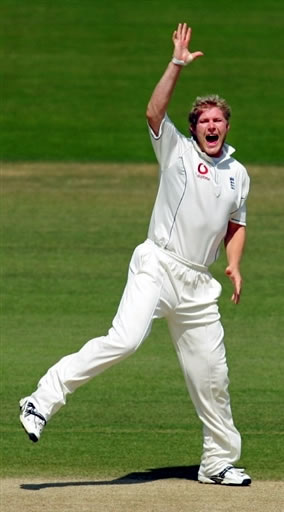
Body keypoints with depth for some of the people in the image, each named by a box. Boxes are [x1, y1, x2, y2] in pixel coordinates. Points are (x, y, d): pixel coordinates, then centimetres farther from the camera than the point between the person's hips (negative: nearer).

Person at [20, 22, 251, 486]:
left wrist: (234, 265, 8)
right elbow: (154, 113, -15)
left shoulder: (238, 174, 15)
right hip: (157, 266, -5)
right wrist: (177, 66, -21)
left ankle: (219, 461, 18)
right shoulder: (176, 151, 2)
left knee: (211, 375, 6)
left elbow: (236, 224, 25)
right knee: (124, 340, -27)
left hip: (197, 283, 5)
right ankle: (46, 398, -24)